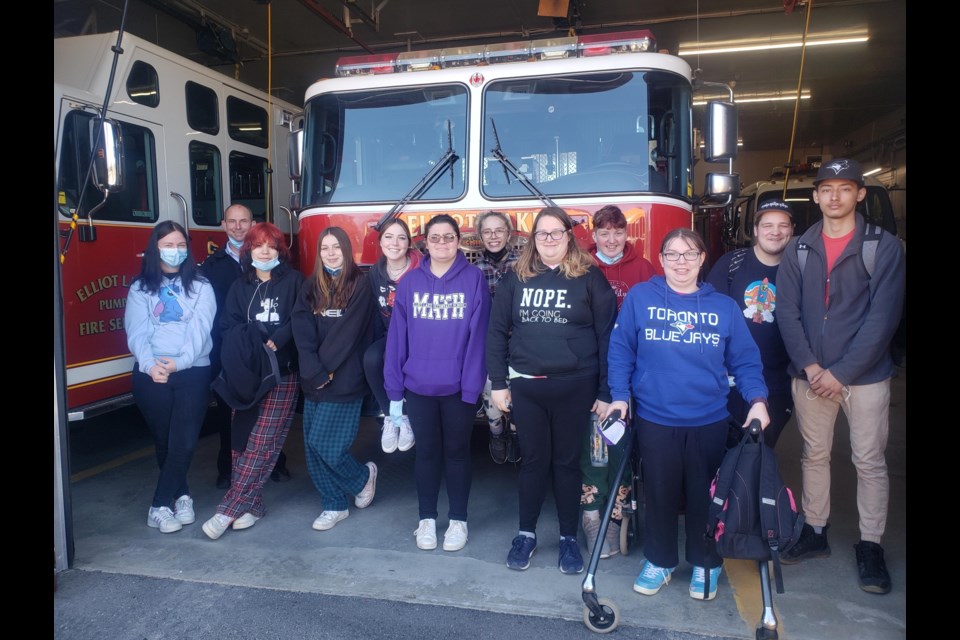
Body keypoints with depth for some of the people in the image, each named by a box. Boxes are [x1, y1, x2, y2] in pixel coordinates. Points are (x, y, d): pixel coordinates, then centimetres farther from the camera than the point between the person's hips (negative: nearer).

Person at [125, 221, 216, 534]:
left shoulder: (201, 287, 8)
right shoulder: (140, 288, 10)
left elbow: (200, 330, -4)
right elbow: (136, 332, -2)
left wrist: (180, 362, -20)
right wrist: (149, 364, -21)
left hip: (193, 372, -1)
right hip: (151, 375, 1)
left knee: (184, 442, -6)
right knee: (164, 442, 7)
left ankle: (160, 505, 6)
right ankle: (182, 496, 22)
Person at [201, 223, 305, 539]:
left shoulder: (294, 281, 4)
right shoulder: (240, 286, 15)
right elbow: (231, 327, 7)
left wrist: (276, 342, -18)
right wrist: (256, 345, -10)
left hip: (282, 374, -4)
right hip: (247, 374, 4)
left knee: (261, 445, -5)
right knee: (242, 442, 2)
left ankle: (229, 509, 0)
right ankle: (250, 506, 13)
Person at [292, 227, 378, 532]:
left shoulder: (359, 285, -4)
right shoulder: (310, 288, 11)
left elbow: (347, 333, -11)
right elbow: (302, 333, -1)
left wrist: (325, 370, -12)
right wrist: (314, 372, -14)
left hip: (344, 380, -5)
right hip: (313, 380, 5)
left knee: (325, 444, -7)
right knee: (313, 448, 6)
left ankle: (363, 476, 21)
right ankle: (334, 504, 21)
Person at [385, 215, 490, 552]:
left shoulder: (474, 278, -4)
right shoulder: (409, 281, 2)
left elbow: (478, 334, -8)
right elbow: (397, 335, 1)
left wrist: (473, 384, -14)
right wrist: (394, 387, -1)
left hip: (459, 386, -2)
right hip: (418, 386, 2)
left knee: (456, 451, 12)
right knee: (426, 452, 13)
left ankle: (458, 520, 26)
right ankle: (427, 519, 28)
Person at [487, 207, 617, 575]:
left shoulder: (590, 278, -2)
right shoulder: (516, 278, 5)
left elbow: (606, 336, -3)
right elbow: (496, 332, 6)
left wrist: (605, 392, -6)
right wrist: (499, 383, 2)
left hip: (574, 387, -1)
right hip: (525, 385, 2)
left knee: (567, 461, 10)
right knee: (533, 460, 12)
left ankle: (569, 537, 26)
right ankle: (526, 533, 28)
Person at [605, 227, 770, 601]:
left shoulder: (724, 307, 3)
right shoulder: (639, 297, -2)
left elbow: (745, 360, 4)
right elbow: (620, 350, -1)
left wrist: (757, 400, -10)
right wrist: (619, 396, -9)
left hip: (709, 420, 1)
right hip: (654, 419, -1)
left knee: (704, 495, 12)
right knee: (660, 492, 11)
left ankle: (705, 563, 32)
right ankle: (660, 560, 31)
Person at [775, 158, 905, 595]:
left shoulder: (884, 247, -3)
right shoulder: (799, 251, 6)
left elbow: (882, 318, -10)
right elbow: (786, 312, 0)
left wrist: (841, 372, -14)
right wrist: (809, 366, -11)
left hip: (865, 375, -3)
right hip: (809, 375, 3)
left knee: (869, 461, 4)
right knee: (814, 455, 12)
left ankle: (870, 545, 18)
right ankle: (815, 532, 26)